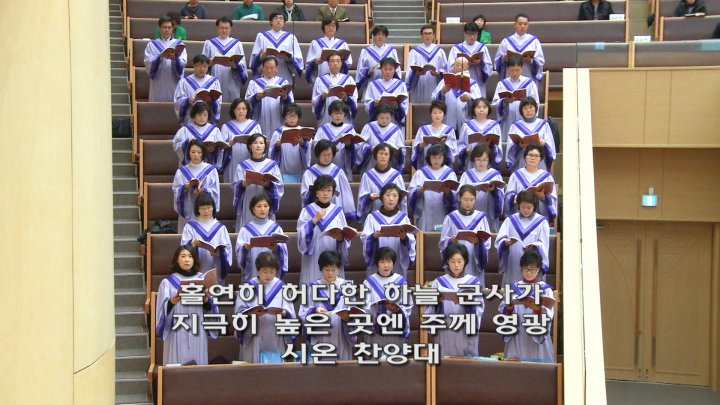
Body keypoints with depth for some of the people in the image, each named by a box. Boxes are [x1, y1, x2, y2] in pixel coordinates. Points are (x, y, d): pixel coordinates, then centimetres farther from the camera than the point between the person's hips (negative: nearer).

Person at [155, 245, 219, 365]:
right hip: (177, 333, -1)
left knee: (198, 363, 2)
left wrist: (206, 300, -15)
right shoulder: (168, 282, 4)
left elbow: (210, 308, 6)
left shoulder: (203, 279, 9)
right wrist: (171, 302, -24)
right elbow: (163, 308, -4)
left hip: (197, 333, 2)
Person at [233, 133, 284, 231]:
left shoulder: (272, 165, 8)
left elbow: (279, 187, 2)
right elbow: (235, 187, 4)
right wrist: (244, 184, -17)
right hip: (247, 207, 0)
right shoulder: (242, 166, 9)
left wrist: (268, 184, -18)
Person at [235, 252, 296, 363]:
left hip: (275, 339, 1)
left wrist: (282, 312, -19)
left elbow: (290, 313, 2)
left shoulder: (281, 287, 6)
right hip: (254, 338, -1)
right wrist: (253, 312, -20)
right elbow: (240, 311, -2)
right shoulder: (249, 286, 4)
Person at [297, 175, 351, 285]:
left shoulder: (338, 211, 9)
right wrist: (315, 220, -16)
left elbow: (346, 237, 4)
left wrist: (340, 238, -17)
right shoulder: (307, 211, 4)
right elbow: (301, 234, -7)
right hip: (313, 259, -1)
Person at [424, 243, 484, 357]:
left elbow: (480, 307, 0)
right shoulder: (438, 282, 7)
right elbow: (429, 307, 5)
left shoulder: (474, 282, 4)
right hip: (445, 332, 1)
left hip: (467, 332, -1)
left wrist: (470, 302, -20)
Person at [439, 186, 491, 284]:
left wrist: (478, 242, -20)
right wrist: (452, 241, -19)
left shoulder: (481, 217, 6)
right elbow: (442, 243, 2)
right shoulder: (451, 218, 3)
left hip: (475, 265, 1)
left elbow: (487, 243, 1)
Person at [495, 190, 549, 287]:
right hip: (513, 266, 1)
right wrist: (507, 242, -23)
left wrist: (533, 247, -23)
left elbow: (543, 245, -2)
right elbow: (499, 241, 0)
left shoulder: (541, 222, 5)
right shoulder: (510, 220, 9)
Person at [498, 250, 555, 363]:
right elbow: (502, 310, 5)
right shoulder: (514, 287, 10)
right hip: (516, 335, 2)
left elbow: (548, 315, -6)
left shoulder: (545, 289, 4)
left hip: (537, 335, -2)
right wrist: (509, 306, -16)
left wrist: (536, 308, -24)